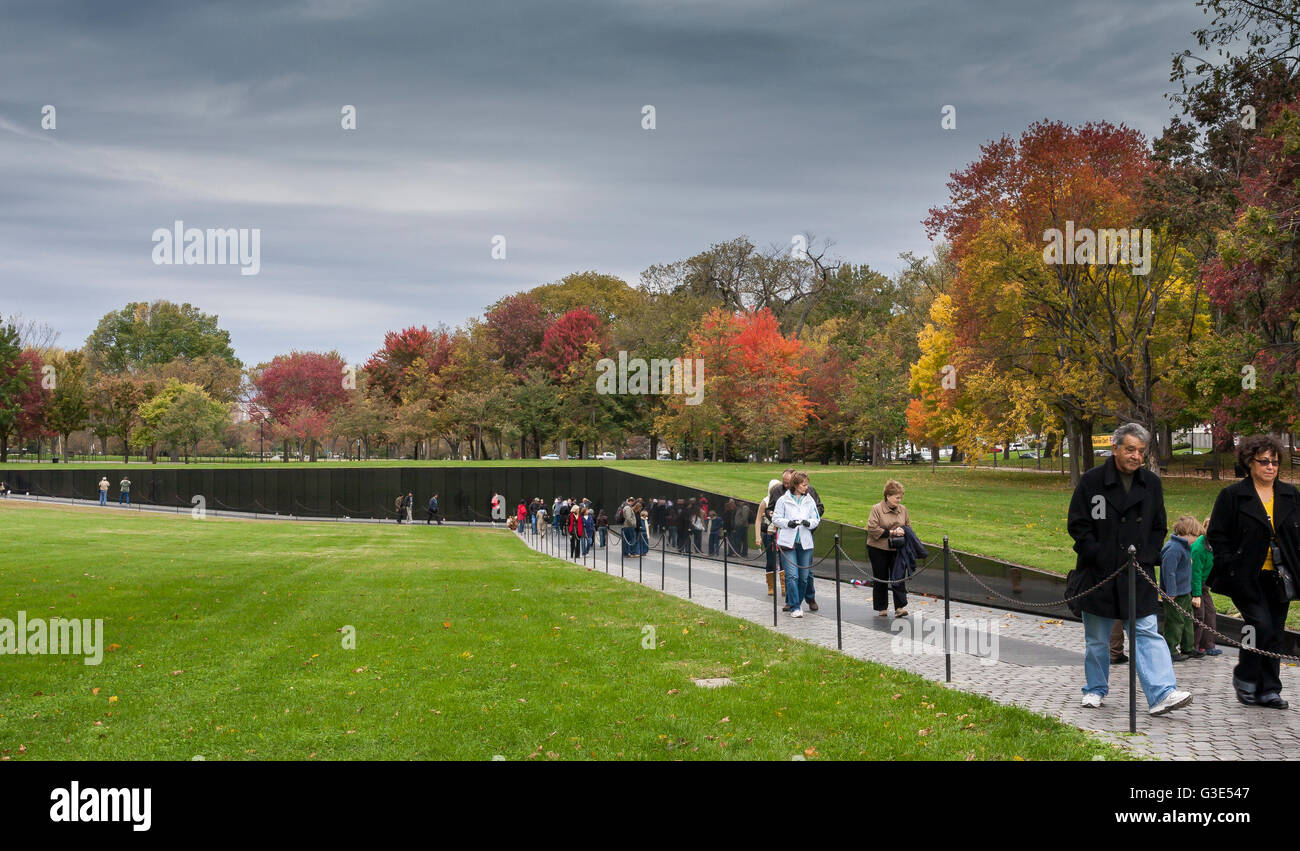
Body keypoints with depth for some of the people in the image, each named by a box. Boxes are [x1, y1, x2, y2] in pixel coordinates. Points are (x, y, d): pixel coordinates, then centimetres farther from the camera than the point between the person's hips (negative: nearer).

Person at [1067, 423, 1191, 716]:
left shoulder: (1151, 483, 6)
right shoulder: (1092, 481, -5)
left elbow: (1158, 528, 14)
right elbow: (1077, 525, -4)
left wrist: (1145, 558, 0)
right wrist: (1100, 557, -11)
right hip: (1098, 574, -2)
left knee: (1148, 633, -7)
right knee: (1097, 639, 10)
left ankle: (1162, 694, -12)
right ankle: (1096, 689, 26)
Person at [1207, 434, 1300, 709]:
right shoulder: (1232, 496, -2)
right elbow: (1216, 536, -1)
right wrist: (1231, 566, -10)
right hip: (1247, 578, -5)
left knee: (1275, 631, 6)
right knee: (1261, 624, -15)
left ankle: (1268, 689, 16)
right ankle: (1244, 679, 7)